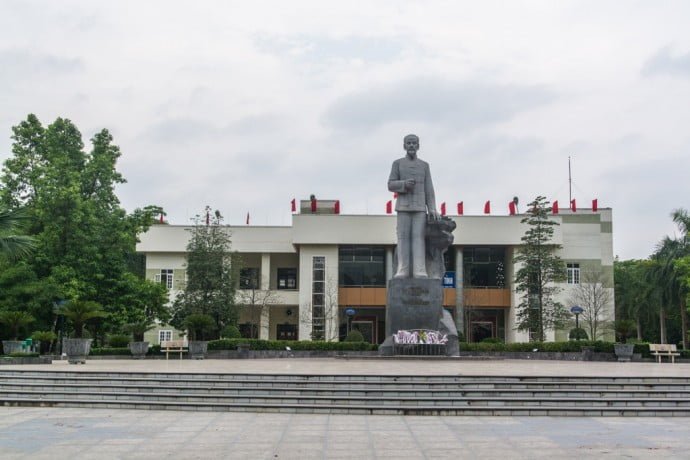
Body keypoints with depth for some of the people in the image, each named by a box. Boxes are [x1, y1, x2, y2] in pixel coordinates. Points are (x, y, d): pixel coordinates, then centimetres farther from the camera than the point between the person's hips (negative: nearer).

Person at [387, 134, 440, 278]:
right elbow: (391, 185, 1)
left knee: (418, 237, -9)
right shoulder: (397, 163, 6)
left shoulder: (424, 165, 10)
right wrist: (404, 184, -20)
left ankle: (419, 271, -14)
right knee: (403, 237, -6)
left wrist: (432, 209, -6)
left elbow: (429, 189, 5)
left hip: (420, 207, 0)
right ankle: (403, 270, -5)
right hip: (403, 206, 0)